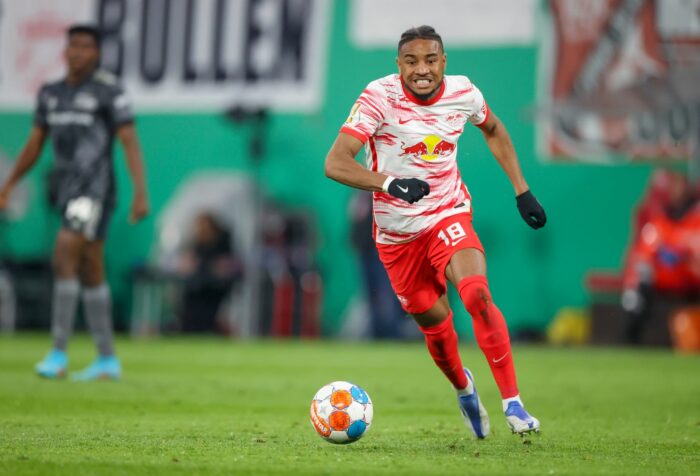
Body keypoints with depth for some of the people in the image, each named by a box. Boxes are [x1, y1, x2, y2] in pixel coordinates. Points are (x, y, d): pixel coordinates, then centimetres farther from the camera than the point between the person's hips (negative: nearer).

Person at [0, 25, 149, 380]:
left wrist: (141, 193, -20)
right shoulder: (51, 93, 14)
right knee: (90, 272, 10)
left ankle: (58, 354, -18)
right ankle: (107, 361, 16)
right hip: (70, 190, 8)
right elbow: (35, 144, 21)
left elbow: (130, 142, -12)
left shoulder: (109, 91, -7)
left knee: (63, 258, -19)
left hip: (96, 188, -8)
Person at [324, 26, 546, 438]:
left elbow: (494, 130, 16)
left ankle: (513, 403, -21)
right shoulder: (379, 97, -19)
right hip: (397, 231, 0)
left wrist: (522, 189, 10)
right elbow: (335, 163, -28)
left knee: (477, 295, -25)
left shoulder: (463, 93, -8)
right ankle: (463, 388, 42)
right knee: (435, 323, 9)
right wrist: (389, 182, -43)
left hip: (449, 214, 1)